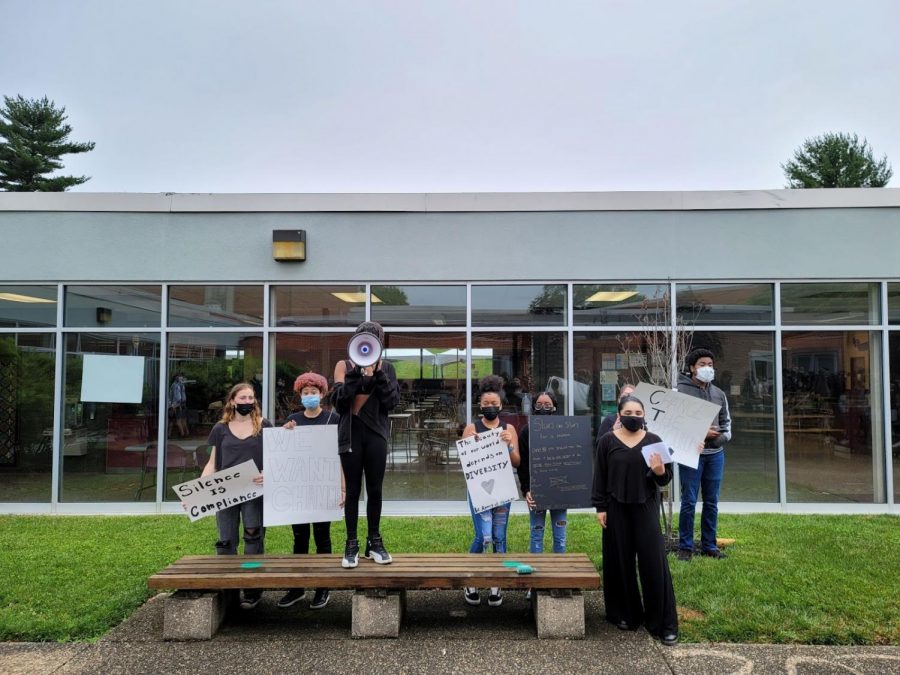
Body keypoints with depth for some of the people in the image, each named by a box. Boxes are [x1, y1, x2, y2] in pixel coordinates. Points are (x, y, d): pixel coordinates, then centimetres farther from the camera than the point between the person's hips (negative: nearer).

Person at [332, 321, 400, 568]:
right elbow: (338, 400, -8)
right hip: (351, 433, -1)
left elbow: (392, 401, -5)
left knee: (375, 489, 6)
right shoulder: (345, 366, 5)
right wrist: (357, 372, -17)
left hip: (376, 433, 1)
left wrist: (377, 373, -13)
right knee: (353, 490, 3)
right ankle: (351, 544, 11)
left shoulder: (386, 368, 8)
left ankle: (374, 541, 18)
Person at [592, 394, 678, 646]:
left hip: (646, 509, 0)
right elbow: (599, 477, 2)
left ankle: (664, 624, 8)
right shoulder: (607, 441, 0)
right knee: (621, 562, 7)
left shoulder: (654, 440, 1)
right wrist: (600, 507, -2)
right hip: (617, 509, 0)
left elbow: (666, 477, 4)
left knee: (654, 563, -1)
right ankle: (626, 615, 23)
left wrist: (660, 471, -19)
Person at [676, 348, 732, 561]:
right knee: (689, 502, 0)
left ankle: (709, 545, 23)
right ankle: (685, 547, 11)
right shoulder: (681, 391, -8)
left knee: (712, 502, 12)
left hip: (715, 454, 6)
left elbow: (726, 420, 20)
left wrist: (724, 436, 0)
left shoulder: (719, 394, 12)